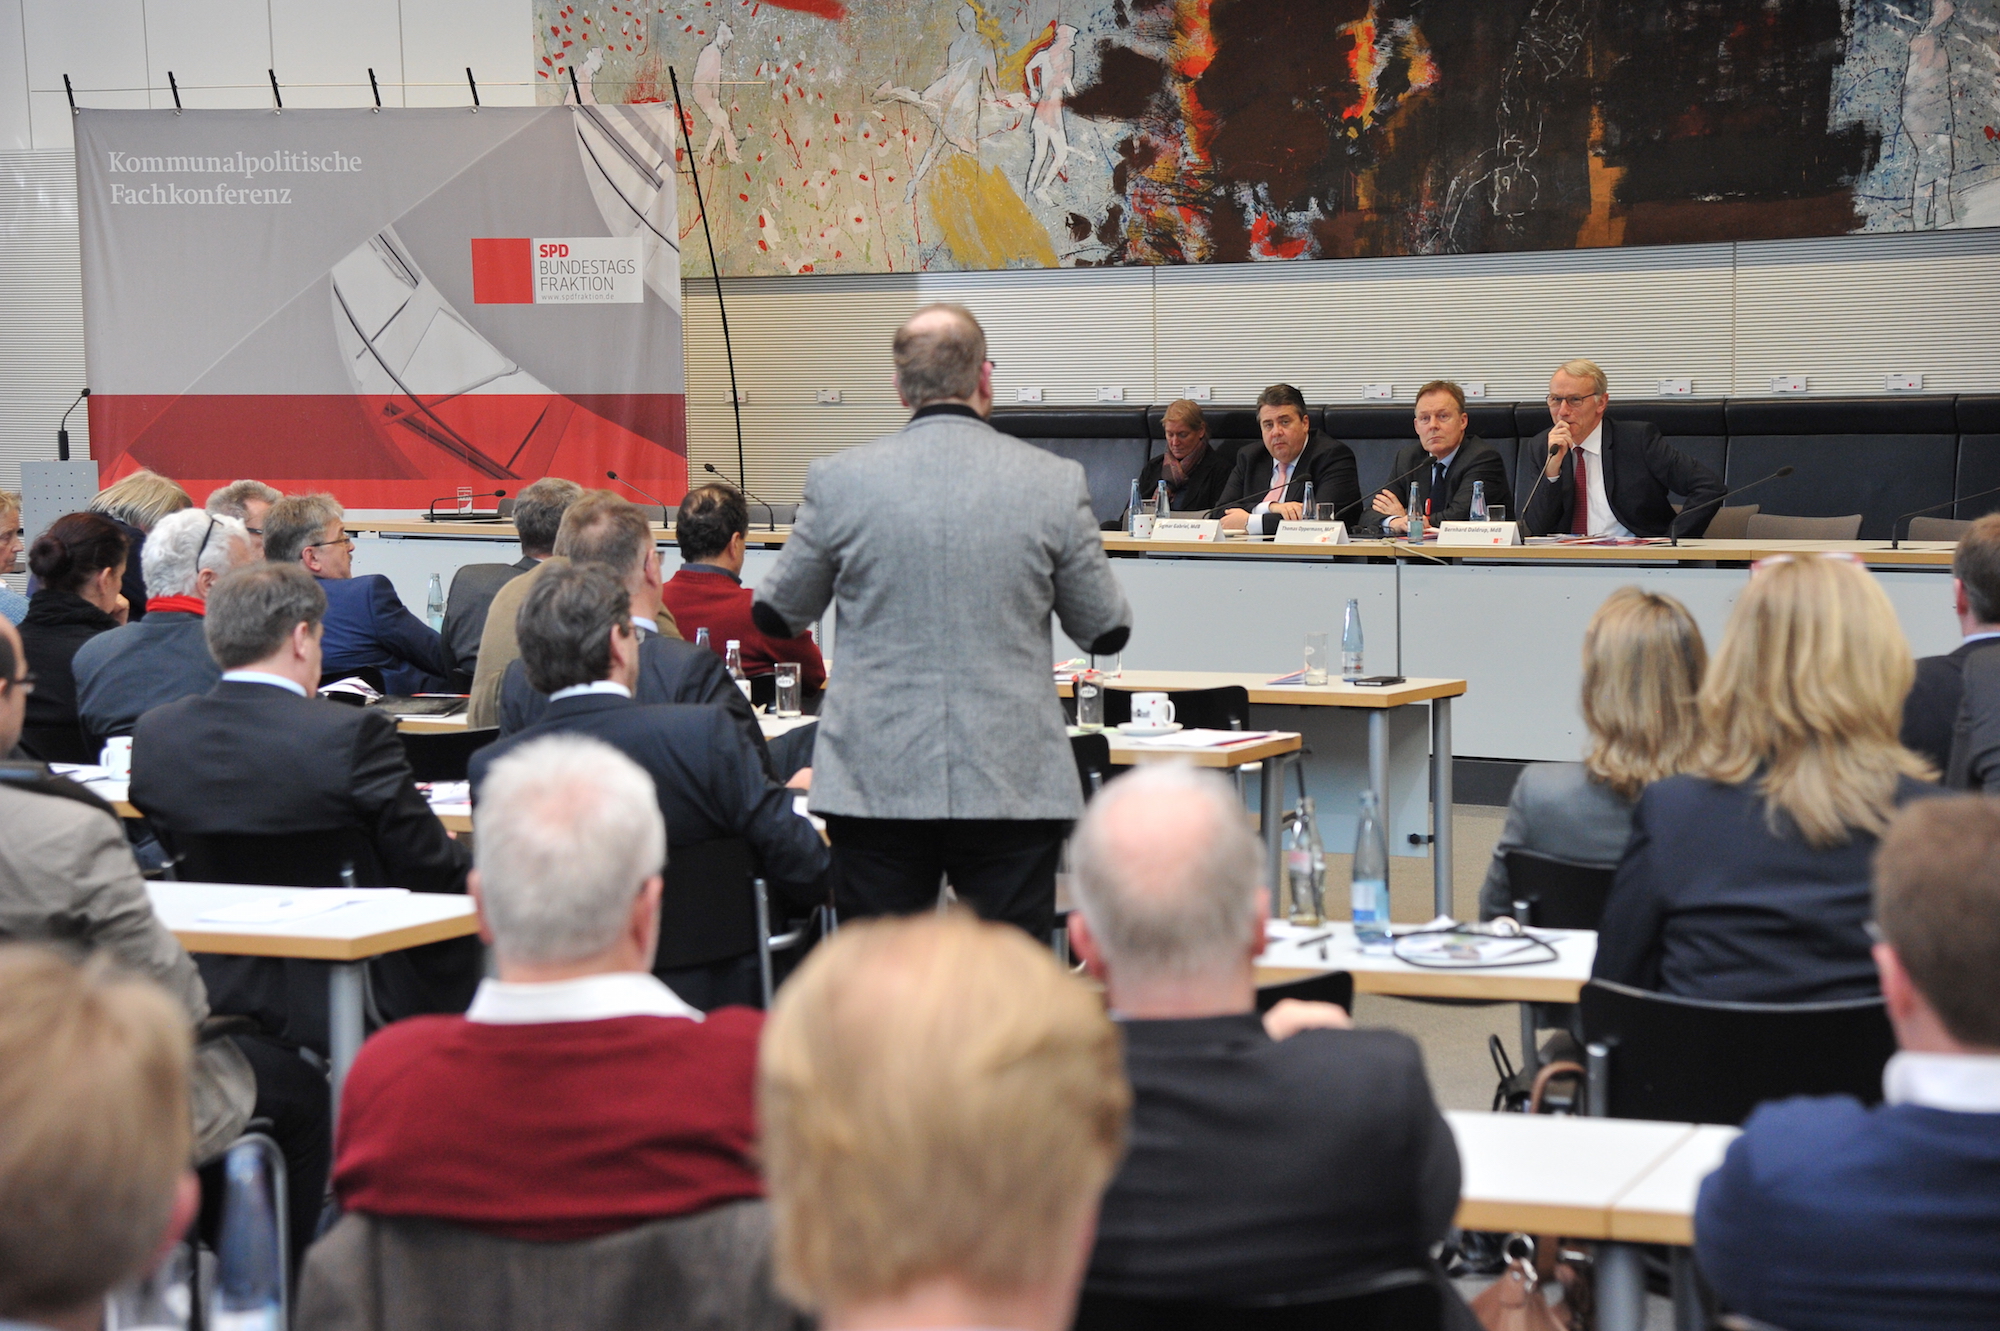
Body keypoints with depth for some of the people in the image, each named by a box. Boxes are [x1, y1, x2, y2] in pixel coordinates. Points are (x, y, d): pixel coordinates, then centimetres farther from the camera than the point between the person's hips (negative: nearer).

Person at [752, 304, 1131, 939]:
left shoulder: (837, 480, -2)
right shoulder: (1055, 482, -3)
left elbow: (777, 615, 10)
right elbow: (1107, 631, 7)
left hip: (875, 786, 1)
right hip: (1013, 785, 0)